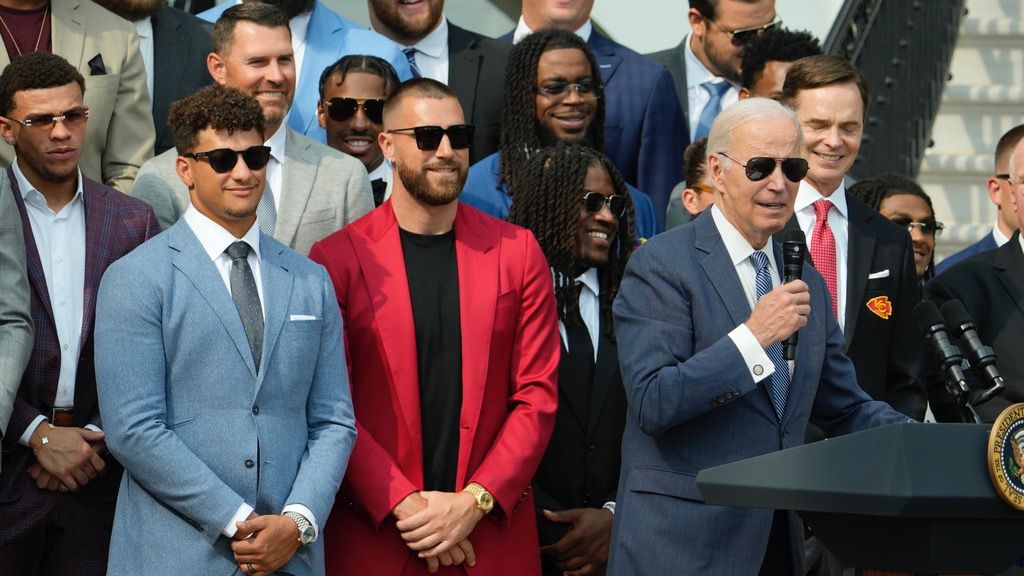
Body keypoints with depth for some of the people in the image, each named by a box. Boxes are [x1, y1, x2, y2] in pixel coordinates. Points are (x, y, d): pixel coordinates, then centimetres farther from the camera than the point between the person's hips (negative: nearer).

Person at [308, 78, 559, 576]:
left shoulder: (517, 252, 5)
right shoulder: (338, 258, -2)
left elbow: (538, 394, 2)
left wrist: (475, 501, -9)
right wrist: (403, 505, -13)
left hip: (492, 530, 2)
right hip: (374, 533, -2)